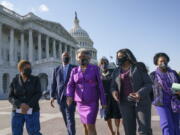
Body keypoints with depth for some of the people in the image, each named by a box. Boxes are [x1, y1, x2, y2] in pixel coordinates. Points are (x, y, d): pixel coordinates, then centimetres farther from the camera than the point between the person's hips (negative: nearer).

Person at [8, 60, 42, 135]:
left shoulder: (35, 79, -4)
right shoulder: (15, 81, 0)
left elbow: (38, 94, -12)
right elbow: (11, 98, -5)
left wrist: (28, 106, -23)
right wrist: (20, 105, -23)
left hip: (31, 112, -2)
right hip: (18, 112, 2)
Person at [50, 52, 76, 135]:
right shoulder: (57, 70, 9)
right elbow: (54, 84, 6)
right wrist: (52, 96, -3)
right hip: (60, 97, 3)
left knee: (70, 118, -10)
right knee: (66, 119, 14)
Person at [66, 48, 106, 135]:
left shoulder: (94, 68, -4)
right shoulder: (74, 71, 4)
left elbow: (100, 85, -4)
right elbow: (70, 85, -4)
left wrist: (103, 102, -5)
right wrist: (69, 96, -24)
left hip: (92, 102, -4)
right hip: (80, 103, 4)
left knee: (90, 126, -11)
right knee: (85, 126, 13)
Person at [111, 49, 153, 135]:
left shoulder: (139, 67, -3)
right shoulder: (116, 72, 8)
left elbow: (149, 84, -6)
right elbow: (114, 87, 10)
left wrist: (140, 94, -25)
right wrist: (114, 92, -14)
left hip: (141, 101, -3)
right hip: (125, 102, 3)